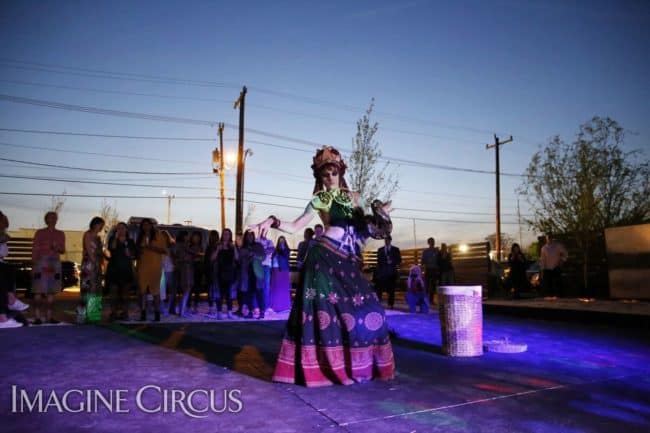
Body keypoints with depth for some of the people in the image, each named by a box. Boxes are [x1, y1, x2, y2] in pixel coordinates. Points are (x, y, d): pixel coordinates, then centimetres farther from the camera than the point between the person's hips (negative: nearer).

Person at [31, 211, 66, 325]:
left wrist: (57, 248, -8)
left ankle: (49, 316, 6)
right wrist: (34, 265, -8)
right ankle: (37, 317, -6)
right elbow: (35, 250, 0)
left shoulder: (60, 234, 13)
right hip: (41, 262, -3)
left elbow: (63, 250, 14)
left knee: (51, 291, 3)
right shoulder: (39, 232, 4)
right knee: (39, 291, -7)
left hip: (55, 263, 4)